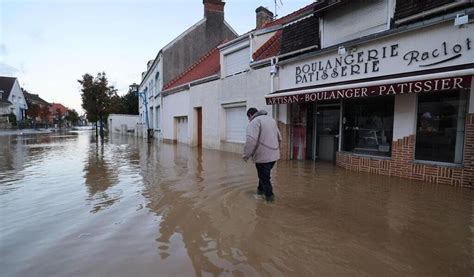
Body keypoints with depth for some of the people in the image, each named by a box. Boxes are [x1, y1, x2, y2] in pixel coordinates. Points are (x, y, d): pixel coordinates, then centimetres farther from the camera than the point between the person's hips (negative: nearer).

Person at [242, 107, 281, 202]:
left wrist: (246, 155, -15)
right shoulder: (271, 119, 17)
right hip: (274, 154, 9)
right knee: (264, 174, 23)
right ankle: (261, 189, 37)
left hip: (263, 156, -8)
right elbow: (279, 137, 21)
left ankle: (269, 195, 17)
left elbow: (251, 140, -24)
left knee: (264, 176, 7)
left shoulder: (254, 122, -11)